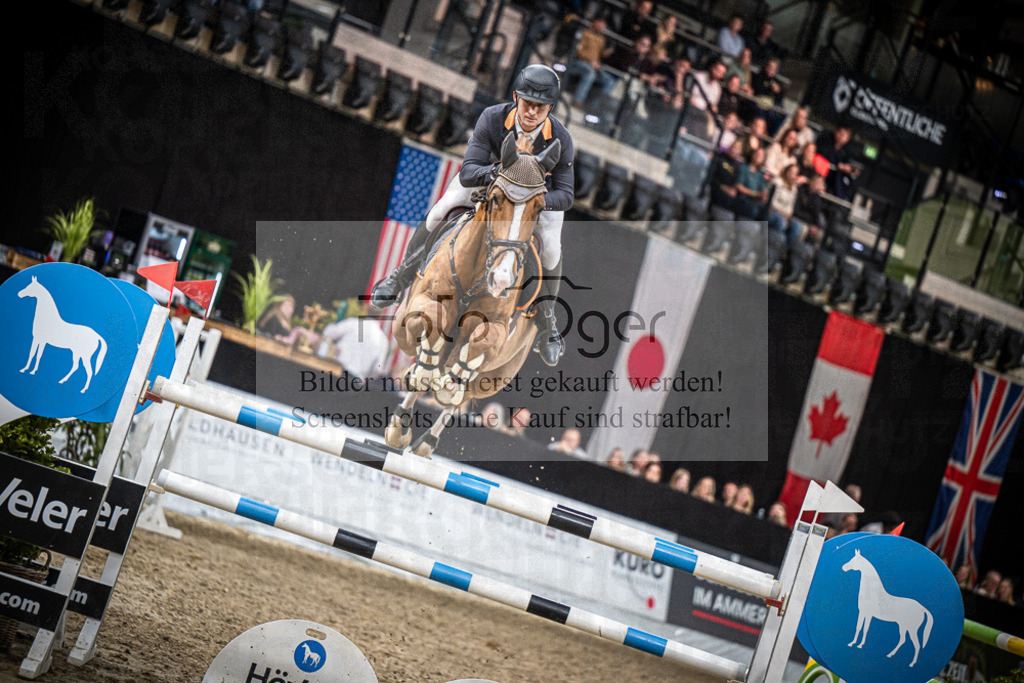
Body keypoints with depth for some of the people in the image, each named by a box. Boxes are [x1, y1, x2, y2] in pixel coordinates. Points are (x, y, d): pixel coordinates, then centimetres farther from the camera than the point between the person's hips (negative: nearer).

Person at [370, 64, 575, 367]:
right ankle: (400, 278, 9)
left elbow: (565, 194, -31)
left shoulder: (560, 139, -35)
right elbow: (467, 172, -38)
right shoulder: (492, 118, -36)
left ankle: (545, 323, 6)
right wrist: (494, 172, -60)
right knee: (437, 216, -14)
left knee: (550, 250, -18)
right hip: (489, 176, 1)